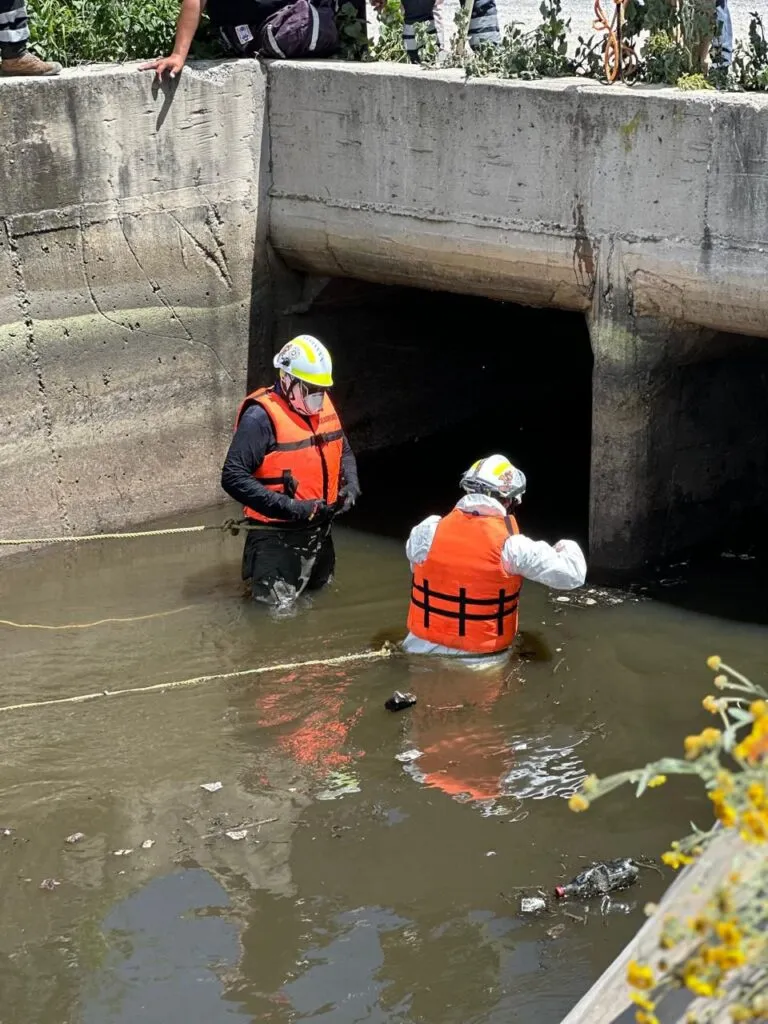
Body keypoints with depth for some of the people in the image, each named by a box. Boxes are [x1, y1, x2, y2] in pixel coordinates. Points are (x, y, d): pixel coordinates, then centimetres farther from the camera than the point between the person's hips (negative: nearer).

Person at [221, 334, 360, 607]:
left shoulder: (324, 405, 2)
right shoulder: (261, 418, -22)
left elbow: (343, 450, 19)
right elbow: (233, 478, -27)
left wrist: (350, 485, -2)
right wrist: (289, 507, -30)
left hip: (319, 529, 8)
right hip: (278, 534, -8)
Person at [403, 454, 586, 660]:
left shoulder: (428, 531, -9)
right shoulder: (511, 546, -15)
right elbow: (573, 574, -10)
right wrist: (567, 548, 12)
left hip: (423, 650, 3)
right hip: (481, 659, -3)